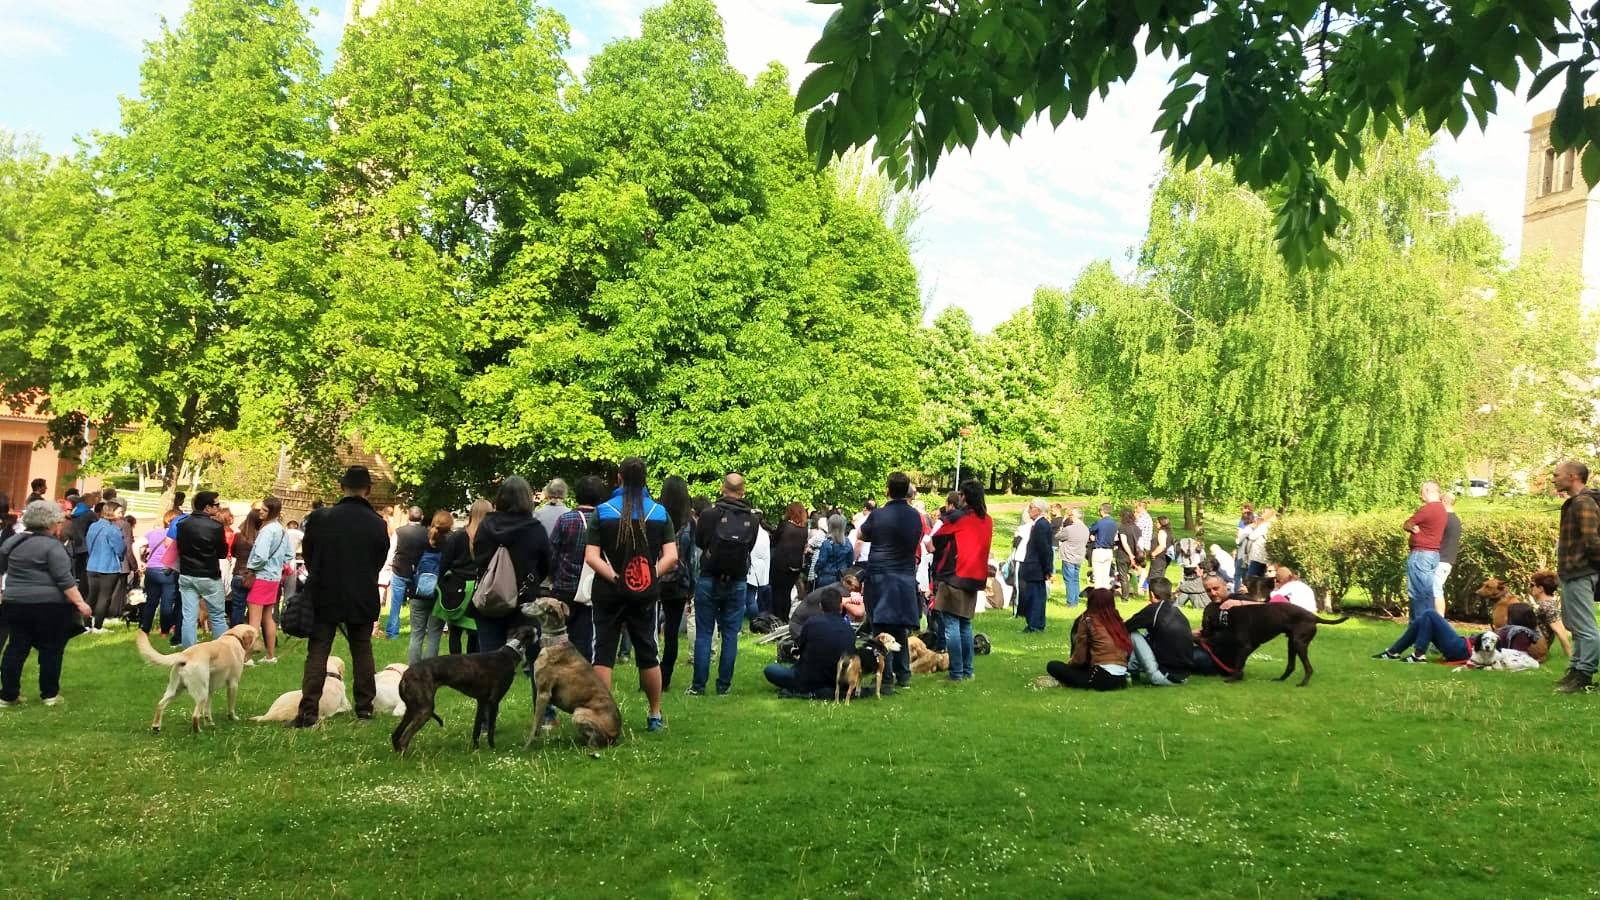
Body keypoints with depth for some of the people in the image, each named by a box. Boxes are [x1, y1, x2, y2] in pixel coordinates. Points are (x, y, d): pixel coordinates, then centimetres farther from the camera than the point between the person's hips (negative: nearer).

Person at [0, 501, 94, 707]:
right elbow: (64, 579, -17)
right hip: (49, 605, -6)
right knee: (51, 649, 4)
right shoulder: (53, 546, -12)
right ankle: (50, 694, 9)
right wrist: (79, 603, -15)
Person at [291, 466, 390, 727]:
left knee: (317, 652, 3)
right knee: (362, 651, 12)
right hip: (363, 598, 1)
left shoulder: (320, 519, -8)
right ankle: (364, 707, 15)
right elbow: (380, 561, 4)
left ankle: (308, 712, -3)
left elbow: (308, 556, 4)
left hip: (325, 597, -1)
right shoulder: (377, 523, -7)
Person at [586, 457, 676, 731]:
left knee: (603, 654, 4)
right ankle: (655, 716, 22)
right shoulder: (660, 513, 0)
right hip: (646, 594, 2)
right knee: (648, 655, 13)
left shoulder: (603, 511, -3)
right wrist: (651, 575, -6)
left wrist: (615, 577, -11)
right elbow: (671, 556, -7)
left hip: (609, 594, -2)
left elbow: (591, 556, -11)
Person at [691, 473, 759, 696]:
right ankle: (724, 685, 11)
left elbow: (698, 542, 4)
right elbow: (750, 548, 8)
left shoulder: (709, 515, -12)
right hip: (737, 583, 2)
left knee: (703, 633, 5)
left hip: (709, 580, -2)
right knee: (730, 634, 9)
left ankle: (699, 686, 6)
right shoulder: (752, 520, -5)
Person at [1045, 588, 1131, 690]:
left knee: (1052, 666, 1)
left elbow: (1080, 657, 0)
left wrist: (1068, 662, 22)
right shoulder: (1116, 619, 11)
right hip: (1121, 678, 7)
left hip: (1102, 677, -6)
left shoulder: (1087, 620, -3)